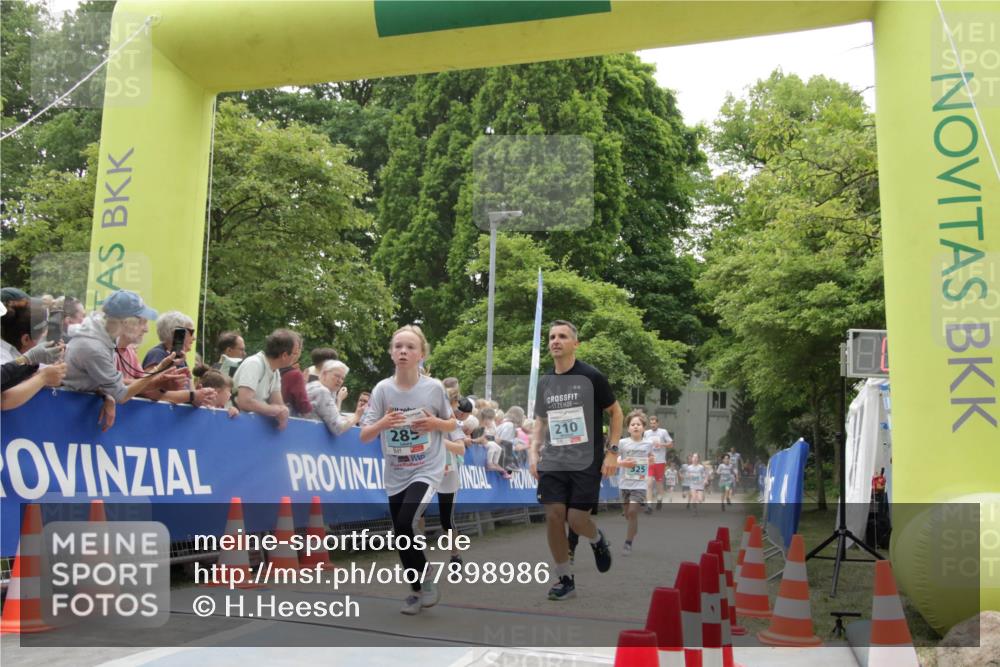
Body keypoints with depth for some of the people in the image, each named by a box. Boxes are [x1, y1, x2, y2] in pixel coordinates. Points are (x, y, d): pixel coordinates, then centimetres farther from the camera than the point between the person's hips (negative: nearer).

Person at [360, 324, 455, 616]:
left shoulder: (434, 388, -8)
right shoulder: (382, 389, -6)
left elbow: (452, 424, 7)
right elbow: (364, 436, -6)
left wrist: (436, 423, -15)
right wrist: (383, 423, -26)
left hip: (426, 470, -3)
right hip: (395, 475, 3)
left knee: (405, 524, -21)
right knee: (400, 535, 9)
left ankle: (426, 581, 3)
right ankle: (416, 590, 32)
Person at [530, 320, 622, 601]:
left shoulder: (591, 377, -6)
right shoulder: (544, 382, 8)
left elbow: (615, 412, 2)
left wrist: (612, 451, -6)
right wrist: (533, 452, 5)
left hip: (586, 462, -4)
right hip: (552, 462, 4)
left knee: (576, 519, -8)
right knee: (553, 516, -5)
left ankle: (597, 540, 29)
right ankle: (564, 579, 12)